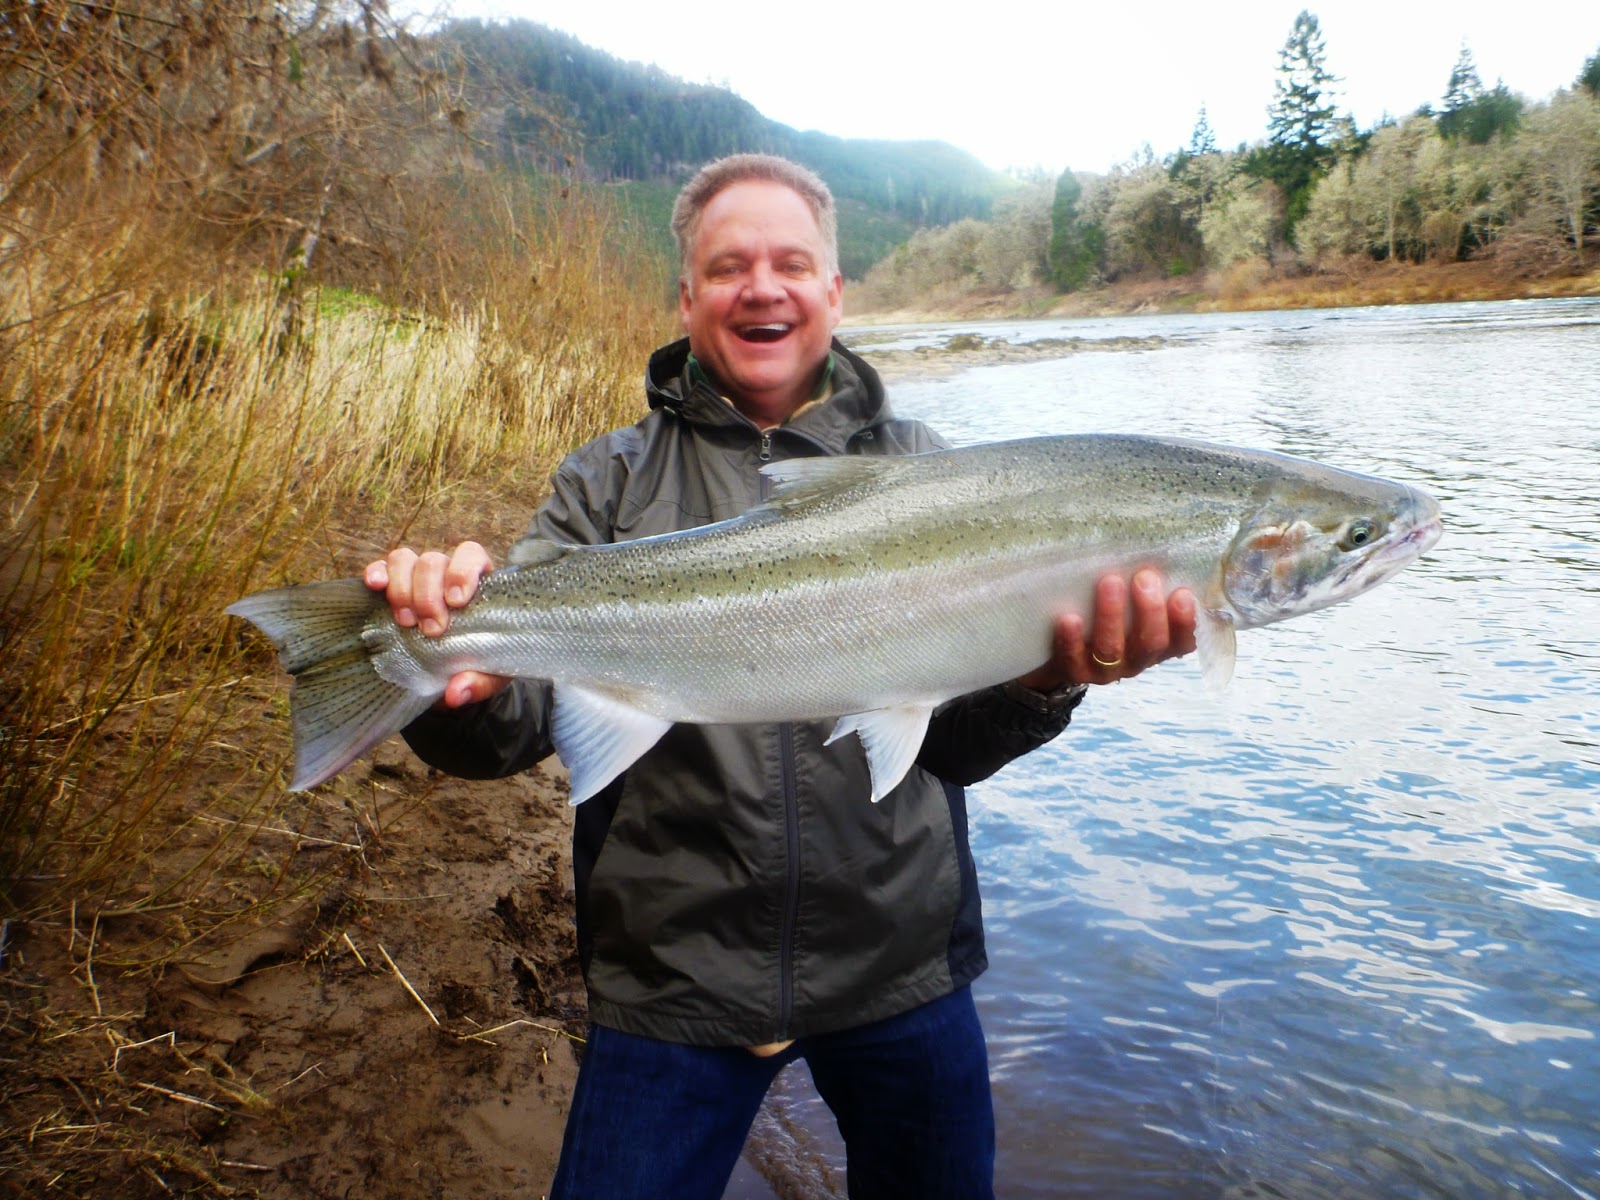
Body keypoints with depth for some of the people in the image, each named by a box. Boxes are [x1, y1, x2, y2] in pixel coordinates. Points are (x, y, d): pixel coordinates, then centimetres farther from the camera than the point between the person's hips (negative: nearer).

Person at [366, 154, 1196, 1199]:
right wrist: (465, 691, -32)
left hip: (901, 966, 2)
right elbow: (518, 724, -10)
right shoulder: (611, 485, -1)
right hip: (672, 981, -1)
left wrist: (1044, 678, -29)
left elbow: (953, 745, -8)